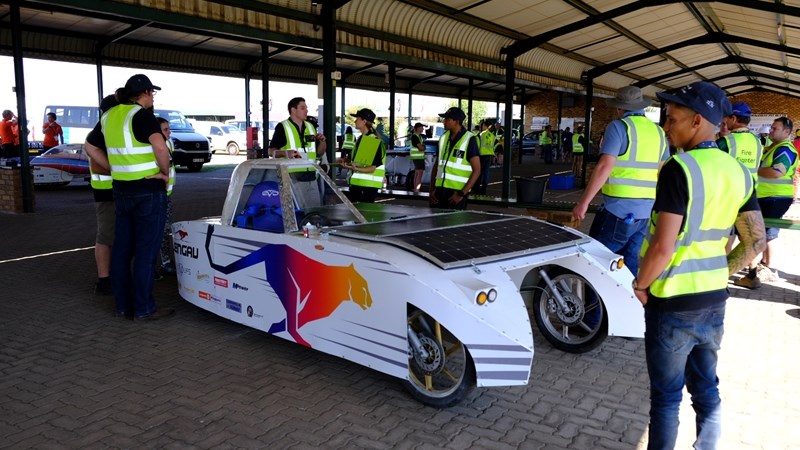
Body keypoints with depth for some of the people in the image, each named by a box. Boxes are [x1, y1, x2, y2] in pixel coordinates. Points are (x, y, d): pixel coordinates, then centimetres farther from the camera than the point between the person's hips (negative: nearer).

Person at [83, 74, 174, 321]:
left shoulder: (109, 116, 10)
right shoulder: (142, 115, -13)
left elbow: (90, 147, 20)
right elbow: (159, 145, -30)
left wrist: (116, 169, 15)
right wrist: (165, 171, -15)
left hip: (121, 190, 8)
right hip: (149, 191, -8)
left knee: (122, 248, 13)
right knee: (146, 250, -1)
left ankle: (123, 305, 21)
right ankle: (143, 309, 6)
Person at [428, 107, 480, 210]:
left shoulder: (469, 140, -6)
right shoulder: (443, 138, 12)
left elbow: (477, 170, -8)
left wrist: (462, 194, -14)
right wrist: (432, 190, 8)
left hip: (456, 193, -5)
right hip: (439, 190, 6)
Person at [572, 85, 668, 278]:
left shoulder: (619, 126, -6)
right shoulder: (659, 132, 13)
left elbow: (605, 166, -16)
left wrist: (583, 202, -14)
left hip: (619, 210, -6)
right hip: (647, 212, 7)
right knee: (632, 265, 11)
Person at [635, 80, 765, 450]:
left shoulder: (680, 169, -19)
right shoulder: (738, 172, 3)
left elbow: (663, 247, -24)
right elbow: (755, 242, 8)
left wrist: (640, 285, -8)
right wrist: (717, 275, 15)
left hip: (674, 302, -7)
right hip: (714, 300, 7)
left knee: (666, 395, 9)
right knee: (706, 387, 21)